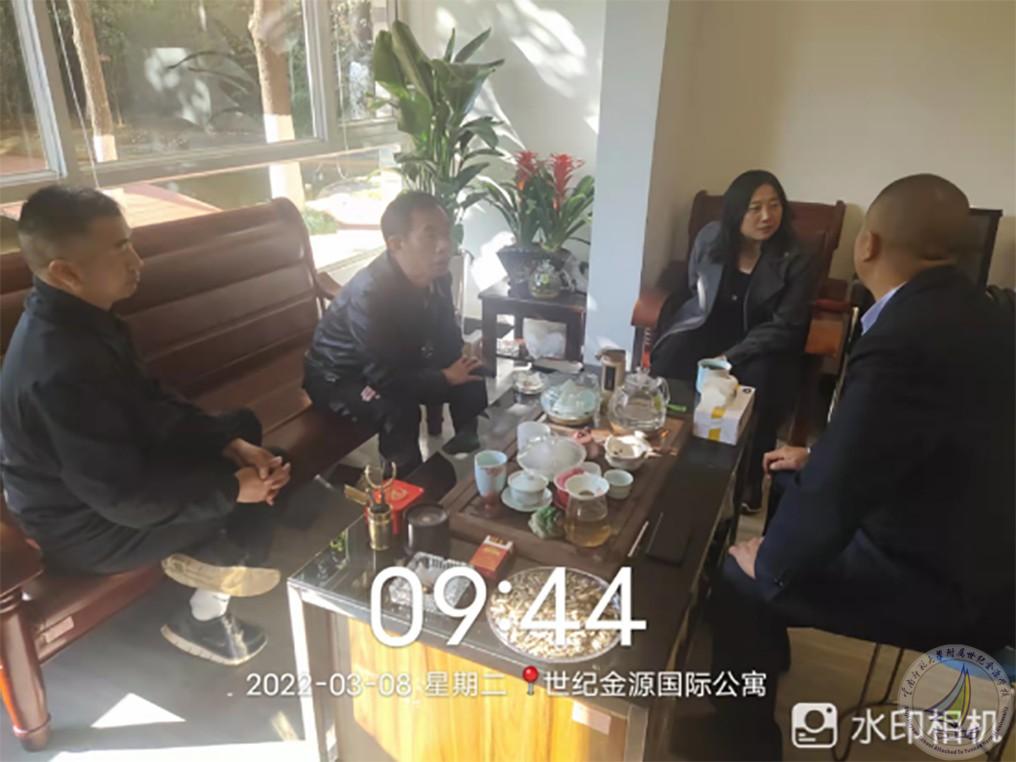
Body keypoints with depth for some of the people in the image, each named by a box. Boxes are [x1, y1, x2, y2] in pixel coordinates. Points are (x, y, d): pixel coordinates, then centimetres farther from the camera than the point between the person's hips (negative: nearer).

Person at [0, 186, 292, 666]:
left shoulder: (77, 318, -6)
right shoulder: (62, 368, -36)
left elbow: (150, 406, 2)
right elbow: (127, 497, -31)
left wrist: (230, 444, -8)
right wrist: (232, 488, -23)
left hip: (110, 471, 9)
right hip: (86, 525, -9)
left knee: (243, 426, 10)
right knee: (254, 510, -12)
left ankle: (204, 555, 17)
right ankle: (202, 621, 12)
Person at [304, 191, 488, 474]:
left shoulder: (436, 277, -12)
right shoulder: (368, 294, -35)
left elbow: (449, 342, -2)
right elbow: (385, 379, -34)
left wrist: (459, 367, -24)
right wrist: (445, 377, -22)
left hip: (397, 363, 7)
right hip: (337, 378, -7)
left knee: (471, 378, -7)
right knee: (399, 409, -33)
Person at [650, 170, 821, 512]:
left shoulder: (798, 260, -12)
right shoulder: (710, 237, -3)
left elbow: (784, 326, -15)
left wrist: (728, 357, -23)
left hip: (761, 341, -2)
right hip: (708, 326, 2)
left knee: (760, 384, -32)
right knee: (667, 364, -27)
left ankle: (748, 481, -11)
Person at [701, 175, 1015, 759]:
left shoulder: (903, 342, -33)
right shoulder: (965, 309, 0)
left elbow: (832, 493, -31)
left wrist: (769, 561, -13)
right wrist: (819, 459, 18)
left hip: (947, 586, -9)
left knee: (739, 577, 0)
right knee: (789, 495, 22)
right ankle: (767, 655, 43)